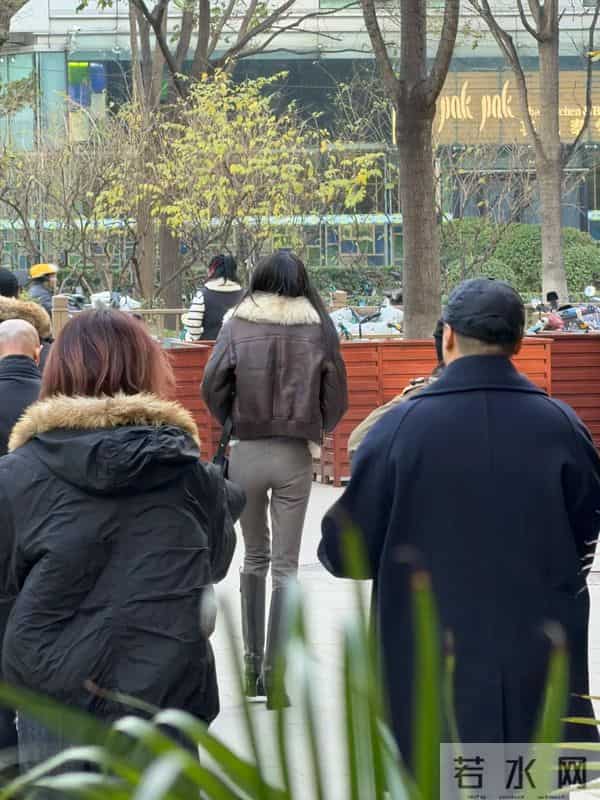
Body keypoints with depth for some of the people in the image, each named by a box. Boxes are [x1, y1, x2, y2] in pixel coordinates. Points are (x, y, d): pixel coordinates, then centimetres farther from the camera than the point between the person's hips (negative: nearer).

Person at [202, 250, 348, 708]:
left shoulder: (237, 327, -5)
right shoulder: (318, 331, -3)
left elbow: (213, 387, -7)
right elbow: (336, 397, 2)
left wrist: (230, 423, 11)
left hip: (246, 453, 1)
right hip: (295, 457, -1)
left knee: (255, 557, 18)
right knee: (286, 565, 4)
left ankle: (252, 663, 19)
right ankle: (274, 674, 1)